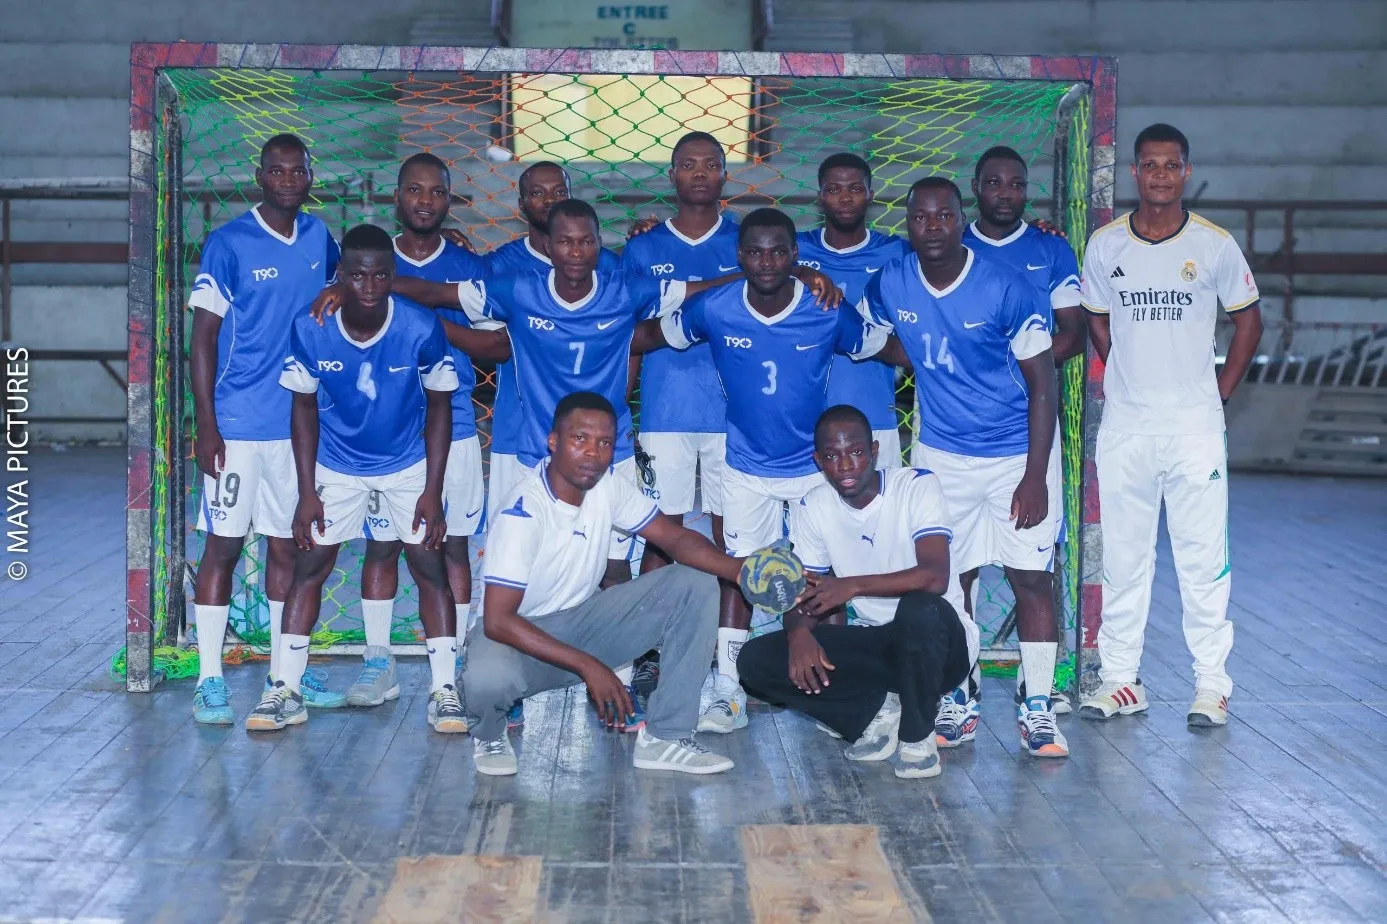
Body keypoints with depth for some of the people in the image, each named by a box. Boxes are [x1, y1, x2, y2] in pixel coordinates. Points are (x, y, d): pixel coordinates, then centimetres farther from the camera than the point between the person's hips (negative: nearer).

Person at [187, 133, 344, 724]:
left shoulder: (317, 238, 8)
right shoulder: (228, 244, -7)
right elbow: (203, 339, -7)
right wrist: (205, 426, -13)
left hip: (301, 422, 5)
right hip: (238, 425, -5)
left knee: (288, 543, 11)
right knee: (224, 544, -1)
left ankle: (284, 670, 22)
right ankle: (210, 681, 5)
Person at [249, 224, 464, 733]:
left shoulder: (422, 329, -24)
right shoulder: (310, 331, -20)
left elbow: (439, 406, -11)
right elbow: (304, 408, -6)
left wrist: (433, 491, -13)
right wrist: (307, 492, -8)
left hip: (409, 464, -1)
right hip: (336, 465, 1)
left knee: (429, 565, -5)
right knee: (309, 566, -1)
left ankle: (444, 691, 4)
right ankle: (285, 691, 6)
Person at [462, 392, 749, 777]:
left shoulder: (609, 486, -8)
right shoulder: (523, 511, -27)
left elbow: (676, 538, -3)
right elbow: (498, 620, -31)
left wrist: (738, 569, -24)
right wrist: (588, 666, -33)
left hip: (584, 619, 6)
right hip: (521, 633, -6)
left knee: (696, 586, -10)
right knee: (487, 678, -41)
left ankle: (665, 737, -8)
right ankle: (490, 734, -1)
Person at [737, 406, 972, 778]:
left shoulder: (918, 486, -16)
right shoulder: (814, 507, -1)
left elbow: (935, 577, -29)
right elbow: (805, 594, 0)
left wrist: (853, 586, -33)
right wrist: (799, 631, -23)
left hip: (934, 644, -4)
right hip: (873, 643, 4)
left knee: (919, 607, -40)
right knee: (755, 660, -13)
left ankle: (917, 737, -15)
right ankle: (877, 712, -5)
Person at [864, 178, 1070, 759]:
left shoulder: (1007, 290, -16)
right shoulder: (889, 286, -5)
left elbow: (1042, 384, -12)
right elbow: (892, 349, 17)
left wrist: (1035, 476, -17)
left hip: (1017, 453, -3)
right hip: (940, 454, 3)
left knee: (1032, 577, -2)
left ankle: (1038, 710, 7)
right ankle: (960, 704, 19)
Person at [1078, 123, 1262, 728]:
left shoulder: (1215, 245, -2)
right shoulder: (1104, 246, 4)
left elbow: (1248, 320, 8)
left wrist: (1221, 390, 3)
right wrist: (1131, 378, 8)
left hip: (1195, 427, -2)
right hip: (1123, 428, 2)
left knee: (1203, 557, 0)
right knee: (1122, 557, 7)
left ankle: (1211, 682, 10)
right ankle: (1121, 679, 16)